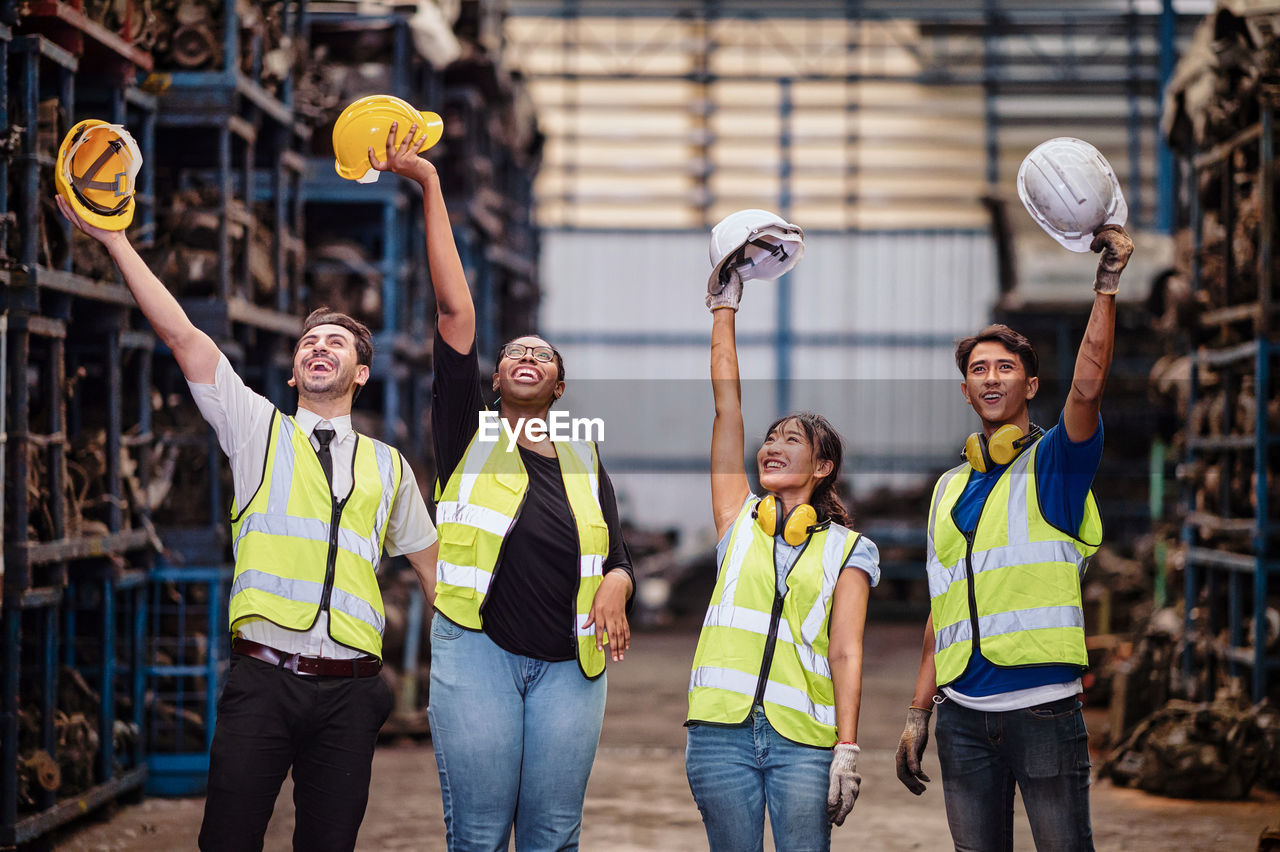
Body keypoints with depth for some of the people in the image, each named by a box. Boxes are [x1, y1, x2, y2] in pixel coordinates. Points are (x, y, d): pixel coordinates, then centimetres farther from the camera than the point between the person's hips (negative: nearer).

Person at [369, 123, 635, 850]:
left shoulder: (585, 461, 15)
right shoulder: (470, 435, 6)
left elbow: (619, 558, 14)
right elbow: (455, 307, 0)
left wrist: (614, 587, -11)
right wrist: (431, 188, -4)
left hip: (567, 663, 3)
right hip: (477, 650, -2)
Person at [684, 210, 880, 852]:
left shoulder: (848, 549, 9)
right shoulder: (739, 519, 15)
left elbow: (846, 652, 1)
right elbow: (727, 403, 12)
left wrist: (848, 748, -9)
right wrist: (723, 306, 11)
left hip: (803, 737, -2)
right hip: (721, 729, 2)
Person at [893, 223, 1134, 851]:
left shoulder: (1052, 463, 2)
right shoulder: (950, 488, 17)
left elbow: (1088, 387, -19)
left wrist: (1106, 287, -29)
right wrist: (918, 713, 15)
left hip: (1042, 705, -5)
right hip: (963, 715, 5)